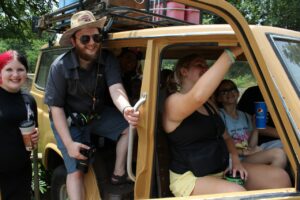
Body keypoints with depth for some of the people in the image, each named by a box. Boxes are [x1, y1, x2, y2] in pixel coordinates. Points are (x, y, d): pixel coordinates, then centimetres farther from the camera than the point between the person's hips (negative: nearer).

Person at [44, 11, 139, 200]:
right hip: (68, 121, -3)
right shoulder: (60, 66, -22)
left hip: (99, 114, 3)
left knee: (130, 125, -18)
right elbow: (56, 107, -18)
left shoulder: (108, 59, -16)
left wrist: (126, 110, -55)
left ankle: (119, 174, -3)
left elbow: (116, 88, -31)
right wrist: (69, 143, -24)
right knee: (76, 171, -10)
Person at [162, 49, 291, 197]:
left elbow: (225, 137, 21)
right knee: (237, 194, -36)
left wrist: (235, 160, 0)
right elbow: (198, 96, -36)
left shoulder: (209, 105, 15)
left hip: (224, 169, 8)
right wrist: (232, 53, -37)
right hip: (192, 178, -8)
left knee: (280, 177, -7)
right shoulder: (173, 102, -13)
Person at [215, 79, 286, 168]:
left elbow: (251, 146, 12)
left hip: (251, 158, 7)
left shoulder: (245, 116, 16)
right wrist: (243, 152, -16)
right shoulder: (220, 115, -3)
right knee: (278, 154, -24)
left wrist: (255, 128, 0)